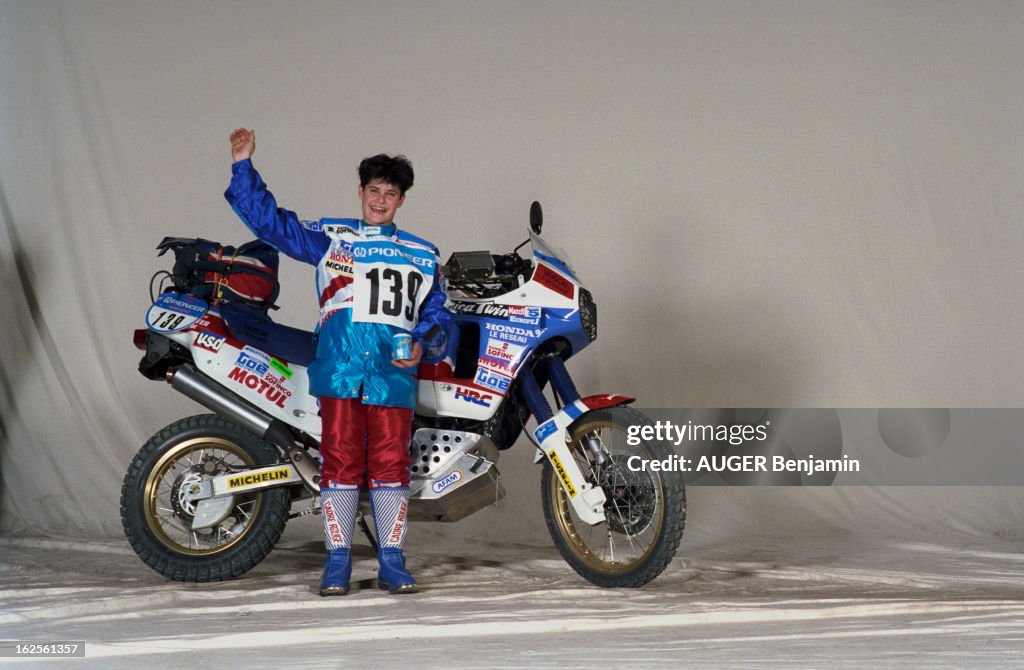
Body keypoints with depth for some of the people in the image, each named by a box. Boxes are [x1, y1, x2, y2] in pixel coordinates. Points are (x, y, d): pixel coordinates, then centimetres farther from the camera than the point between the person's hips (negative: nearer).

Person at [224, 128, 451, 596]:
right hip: (340, 372, -1)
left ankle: (393, 565, 8)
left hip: (394, 376, 1)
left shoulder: (422, 256, 18)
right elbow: (269, 220, 10)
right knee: (340, 462, -2)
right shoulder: (329, 238, 14)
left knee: (390, 465, -1)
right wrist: (244, 167, 3)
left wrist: (423, 344, -3)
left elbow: (437, 312, 17)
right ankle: (337, 564, 6)